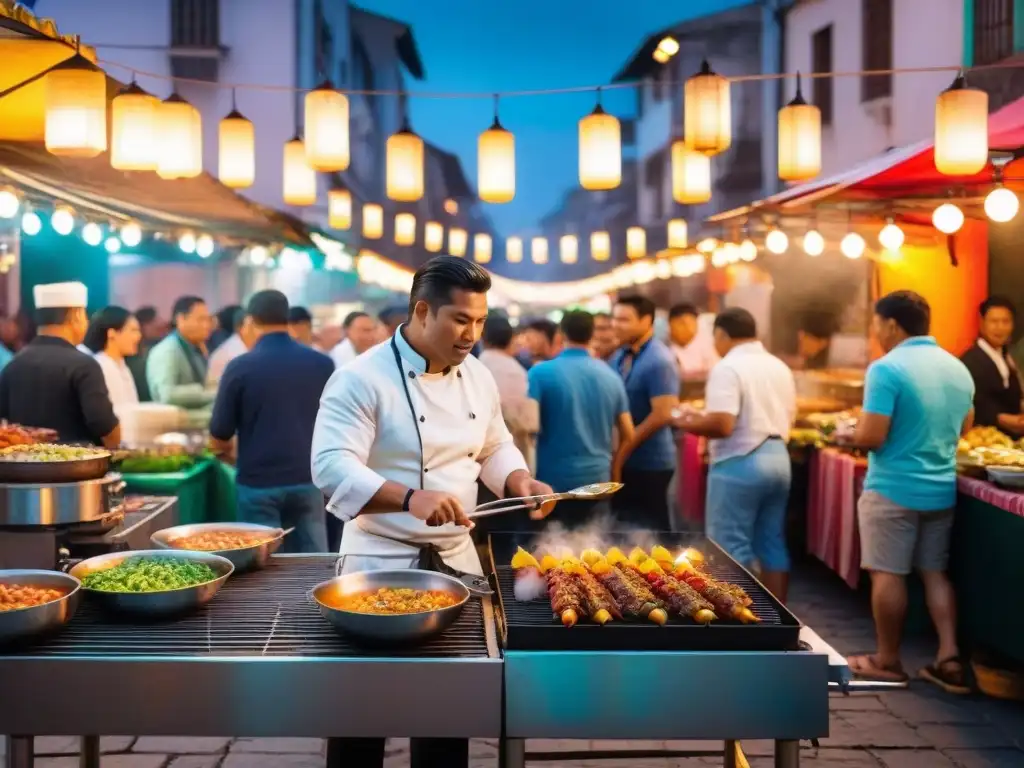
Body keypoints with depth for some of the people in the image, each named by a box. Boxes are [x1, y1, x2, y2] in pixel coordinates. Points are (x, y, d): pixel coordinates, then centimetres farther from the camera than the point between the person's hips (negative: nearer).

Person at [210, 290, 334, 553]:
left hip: (259, 482, -2)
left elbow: (219, 438, -3)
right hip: (308, 479, 2)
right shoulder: (322, 364, -1)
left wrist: (226, 449, 20)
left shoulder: (240, 367, -9)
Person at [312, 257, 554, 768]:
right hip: (380, 563, -6)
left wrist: (520, 482, -4)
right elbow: (332, 468, -26)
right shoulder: (362, 378, -16)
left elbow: (494, 449, 17)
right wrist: (410, 498, -40)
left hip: (456, 560, 6)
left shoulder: (478, 377, 5)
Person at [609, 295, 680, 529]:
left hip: (650, 464, -7)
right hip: (623, 462, 7)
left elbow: (664, 415, -21)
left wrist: (622, 452, -16)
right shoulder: (618, 358, 8)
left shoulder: (659, 361, -15)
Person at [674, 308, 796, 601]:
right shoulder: (780, 367, 12)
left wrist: (688, 423, -6)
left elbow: (722, 425, -23)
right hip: (778, 459, 8)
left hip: (740, 464, -8)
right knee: (773, 544, 14)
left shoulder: (728, 368, -13)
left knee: (732, 549, 1)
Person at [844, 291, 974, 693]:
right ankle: (949, 658, 10)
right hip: (941, 490, 7)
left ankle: (887, 661, 14)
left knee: (888, 574, 4)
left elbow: (870, 437, -21)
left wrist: (853, 433, 0)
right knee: (935, 572, 14)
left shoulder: (887, 369, -17)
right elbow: (964, 427, 20)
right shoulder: (958, 368, 7)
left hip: (893, 489, -7)